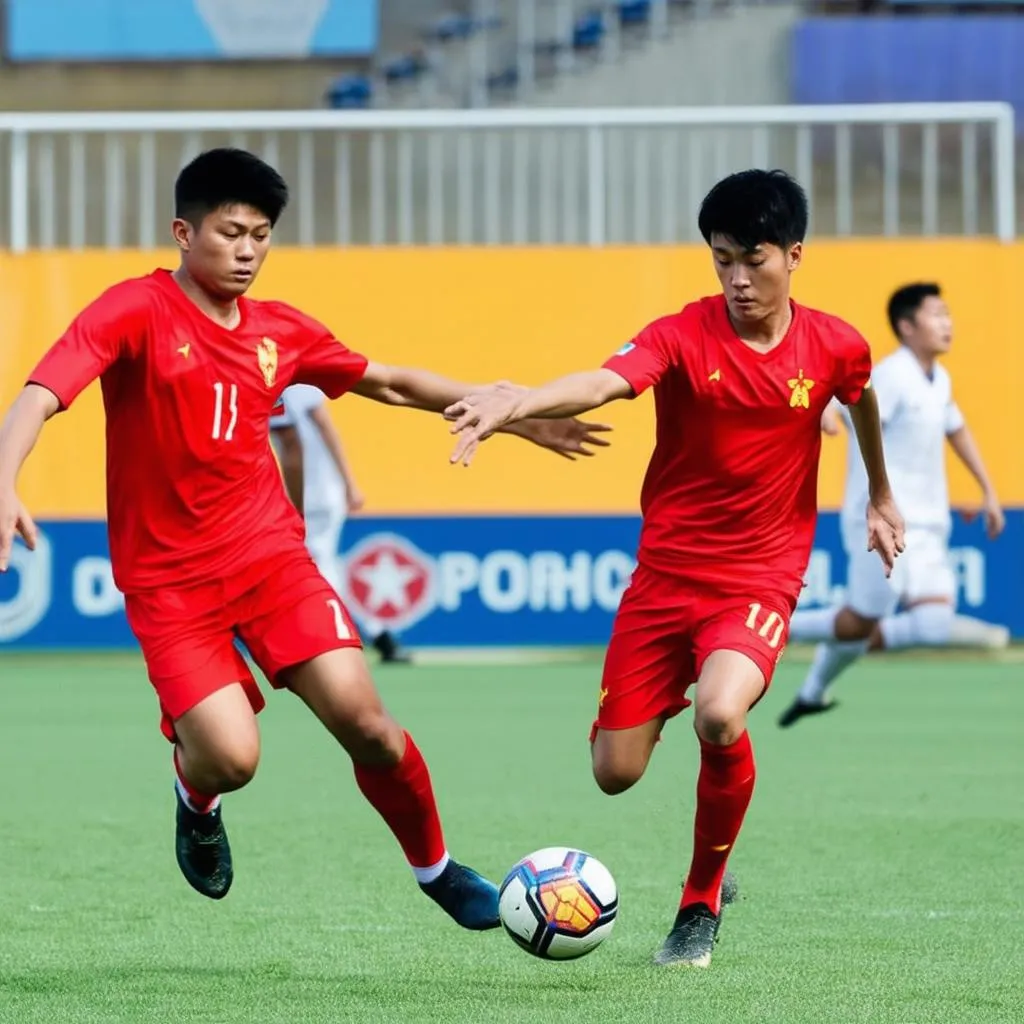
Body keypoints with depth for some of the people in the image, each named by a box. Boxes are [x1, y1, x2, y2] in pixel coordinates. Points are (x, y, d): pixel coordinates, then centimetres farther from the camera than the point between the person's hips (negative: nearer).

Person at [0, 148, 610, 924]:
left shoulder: (280, 331, 6)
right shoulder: (138, 313, -10)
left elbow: (391, 383, 21)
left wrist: (515, 416, 22)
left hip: (271, 554, 4)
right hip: (170, 580, -4)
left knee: (360, 716, -13)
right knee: (231, 756, -20)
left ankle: (436, 867, 12)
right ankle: (197, 802, 19)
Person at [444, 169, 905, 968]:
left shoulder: (834, 347, -6)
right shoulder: (682, 338, -14)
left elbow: (864, 399, 19)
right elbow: (601, 383, -34)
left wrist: (880, 498, 31)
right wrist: (514, 406, -54)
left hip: (761, 579, -1)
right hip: (665, 572, 1)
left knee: (720, 716, -31)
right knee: (616, 771, 0)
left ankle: (703, 904, -7)